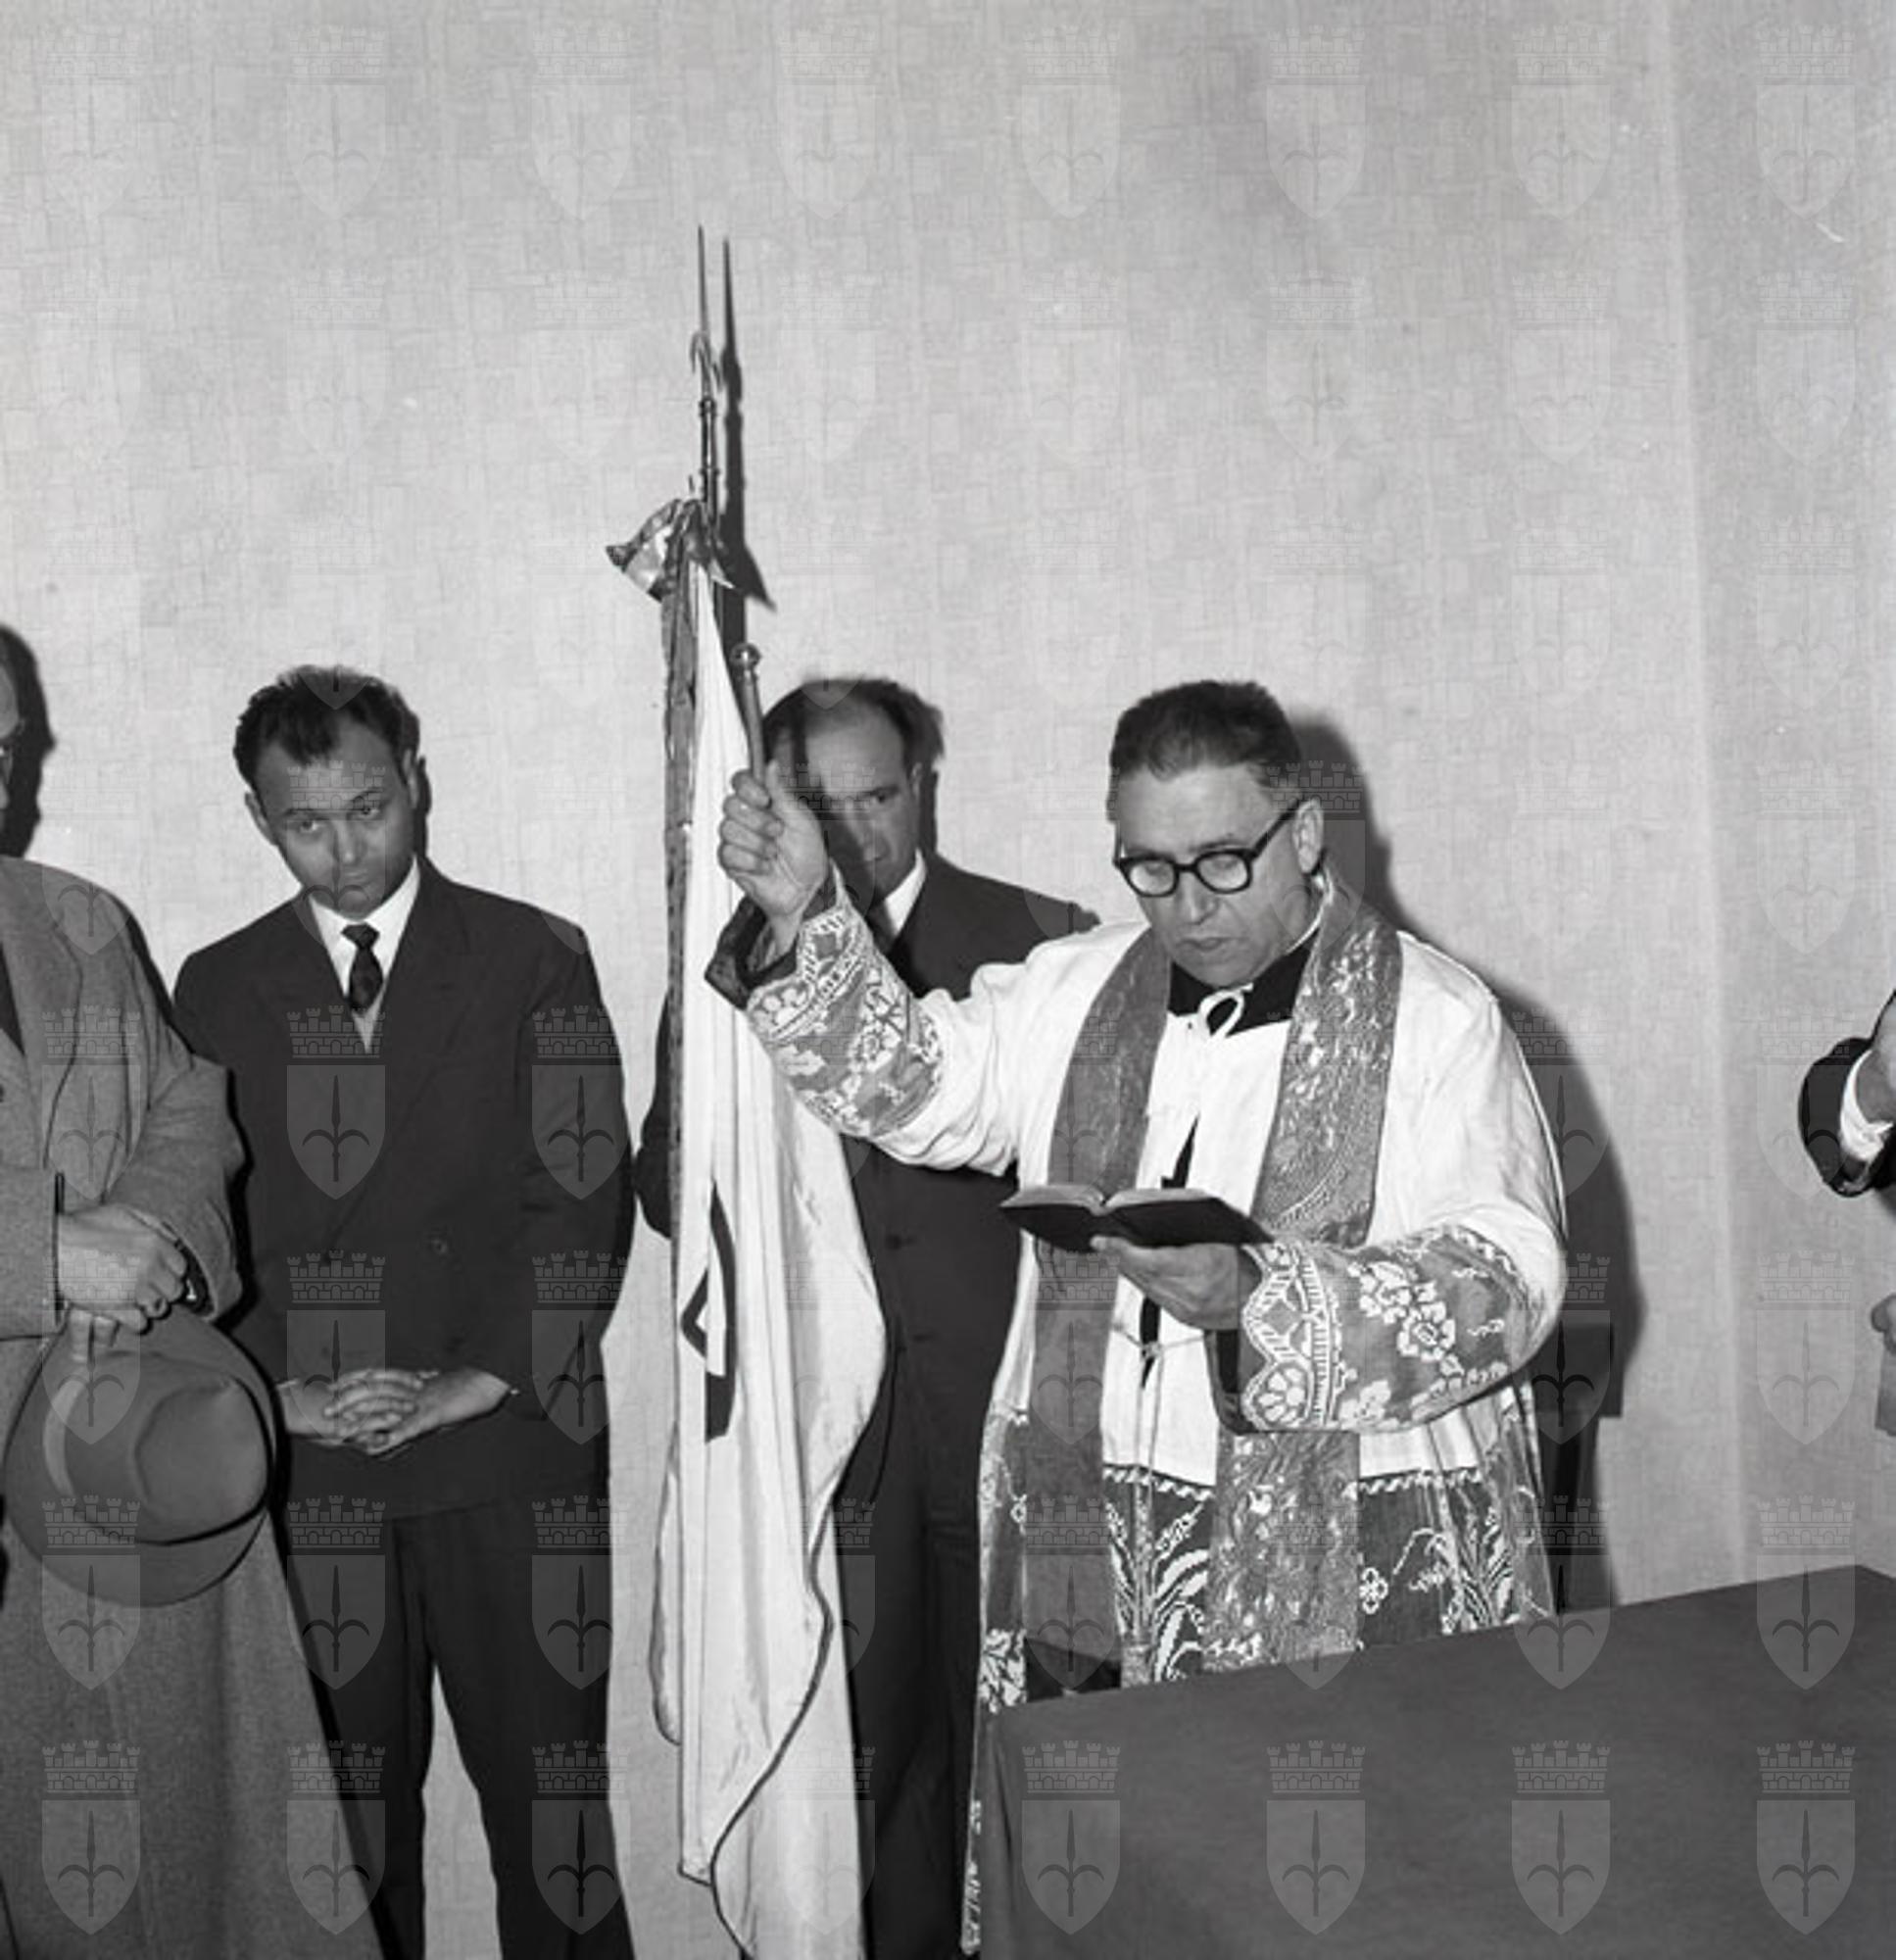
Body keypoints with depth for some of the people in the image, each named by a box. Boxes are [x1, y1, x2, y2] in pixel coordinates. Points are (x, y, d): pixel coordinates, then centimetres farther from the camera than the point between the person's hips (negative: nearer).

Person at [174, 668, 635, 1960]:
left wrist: (474, 1382, -10)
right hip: (305, 1462, 2)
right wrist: (284, 1389, -8)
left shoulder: (536, 959, 3)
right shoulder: (218, 988, 10)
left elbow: (585, 1198, -2)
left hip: (507, 1445, -1)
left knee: (543, 1781, 4)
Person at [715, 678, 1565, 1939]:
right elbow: (910, 1088, 4)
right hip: (1093, 1563, 3)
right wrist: (805, 919, -10)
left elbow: (1506, 1281, -13)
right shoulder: (1078, 993, 10)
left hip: (1349, 1574, -3)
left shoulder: (1437, 1021, -4)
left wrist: (1259, 1295, -27)